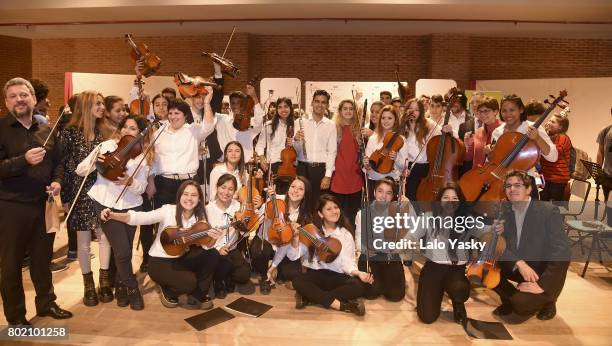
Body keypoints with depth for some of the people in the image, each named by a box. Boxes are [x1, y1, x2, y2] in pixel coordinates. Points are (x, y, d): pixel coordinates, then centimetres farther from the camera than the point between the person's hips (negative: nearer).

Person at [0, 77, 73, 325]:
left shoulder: (46, 131, 8)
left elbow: (57, 162, 15)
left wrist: (57, 181, -3)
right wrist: (24, 160, -29)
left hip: (42, 205, 5)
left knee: (43, 258, 17)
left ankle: (46, 303, 33)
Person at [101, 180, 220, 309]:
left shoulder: (200, 217, -5)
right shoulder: (168, 210, -18)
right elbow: (139, 217, -30)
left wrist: (210, 237, -38)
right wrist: (112, 215, -45)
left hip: (181, 260, 5)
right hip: (160, 262, -5)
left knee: (213, 255, -18)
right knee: (189, 282, -29)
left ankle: (198, 296, 3)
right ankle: (168, 291, 8)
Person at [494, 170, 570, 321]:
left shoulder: (549, 211, -16)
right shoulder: (503, 213, -1)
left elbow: (561, 252, -21)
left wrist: (542, 285, -26)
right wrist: (519, 263, -26)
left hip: (543, 272, -5)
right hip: (516, 268, 5)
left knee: (522, 306, -26)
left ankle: (547, 300, 9)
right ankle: (510, 299, 8)